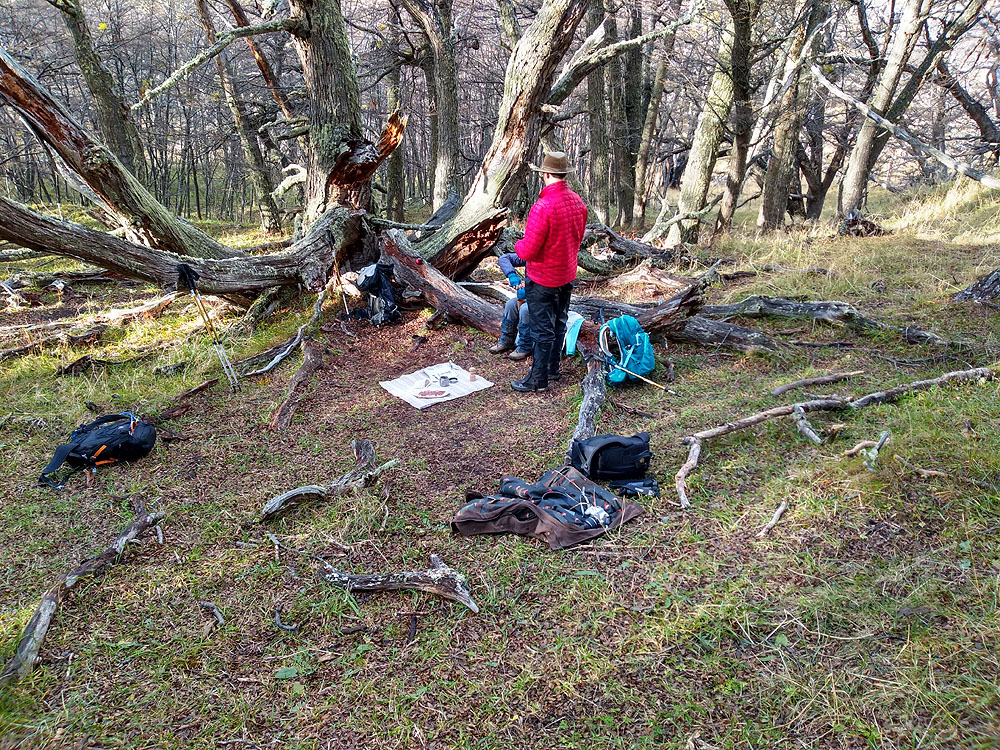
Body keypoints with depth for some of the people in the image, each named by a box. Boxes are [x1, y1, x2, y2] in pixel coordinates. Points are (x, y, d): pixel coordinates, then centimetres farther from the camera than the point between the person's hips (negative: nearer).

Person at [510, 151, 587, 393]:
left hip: (543, 280, -8)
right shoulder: (578, 202, -2)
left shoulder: (543, 207, -27)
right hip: (567, 275, 8)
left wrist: (519, 245, -5)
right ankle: (553, 368, 35)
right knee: (559, 323, 20)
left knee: (542, 330, 2)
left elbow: (528, 251, -26)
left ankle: (538, 379, 13)